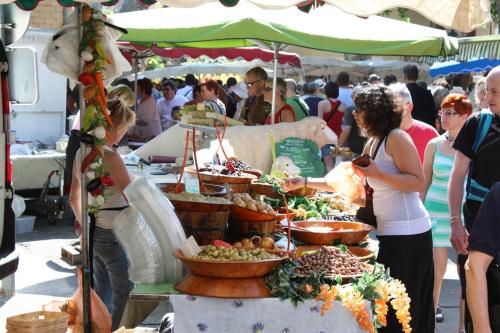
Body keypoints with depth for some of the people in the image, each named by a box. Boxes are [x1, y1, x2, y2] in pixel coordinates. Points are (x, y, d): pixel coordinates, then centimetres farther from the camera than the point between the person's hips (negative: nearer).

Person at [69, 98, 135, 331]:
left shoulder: (81, 153, 4)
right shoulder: (110, 158, -22)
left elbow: (74, 198, 15)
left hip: (94, 234, 8)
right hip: (114, 236, -8)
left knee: (101, 292, 20)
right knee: (123, 295, 5)